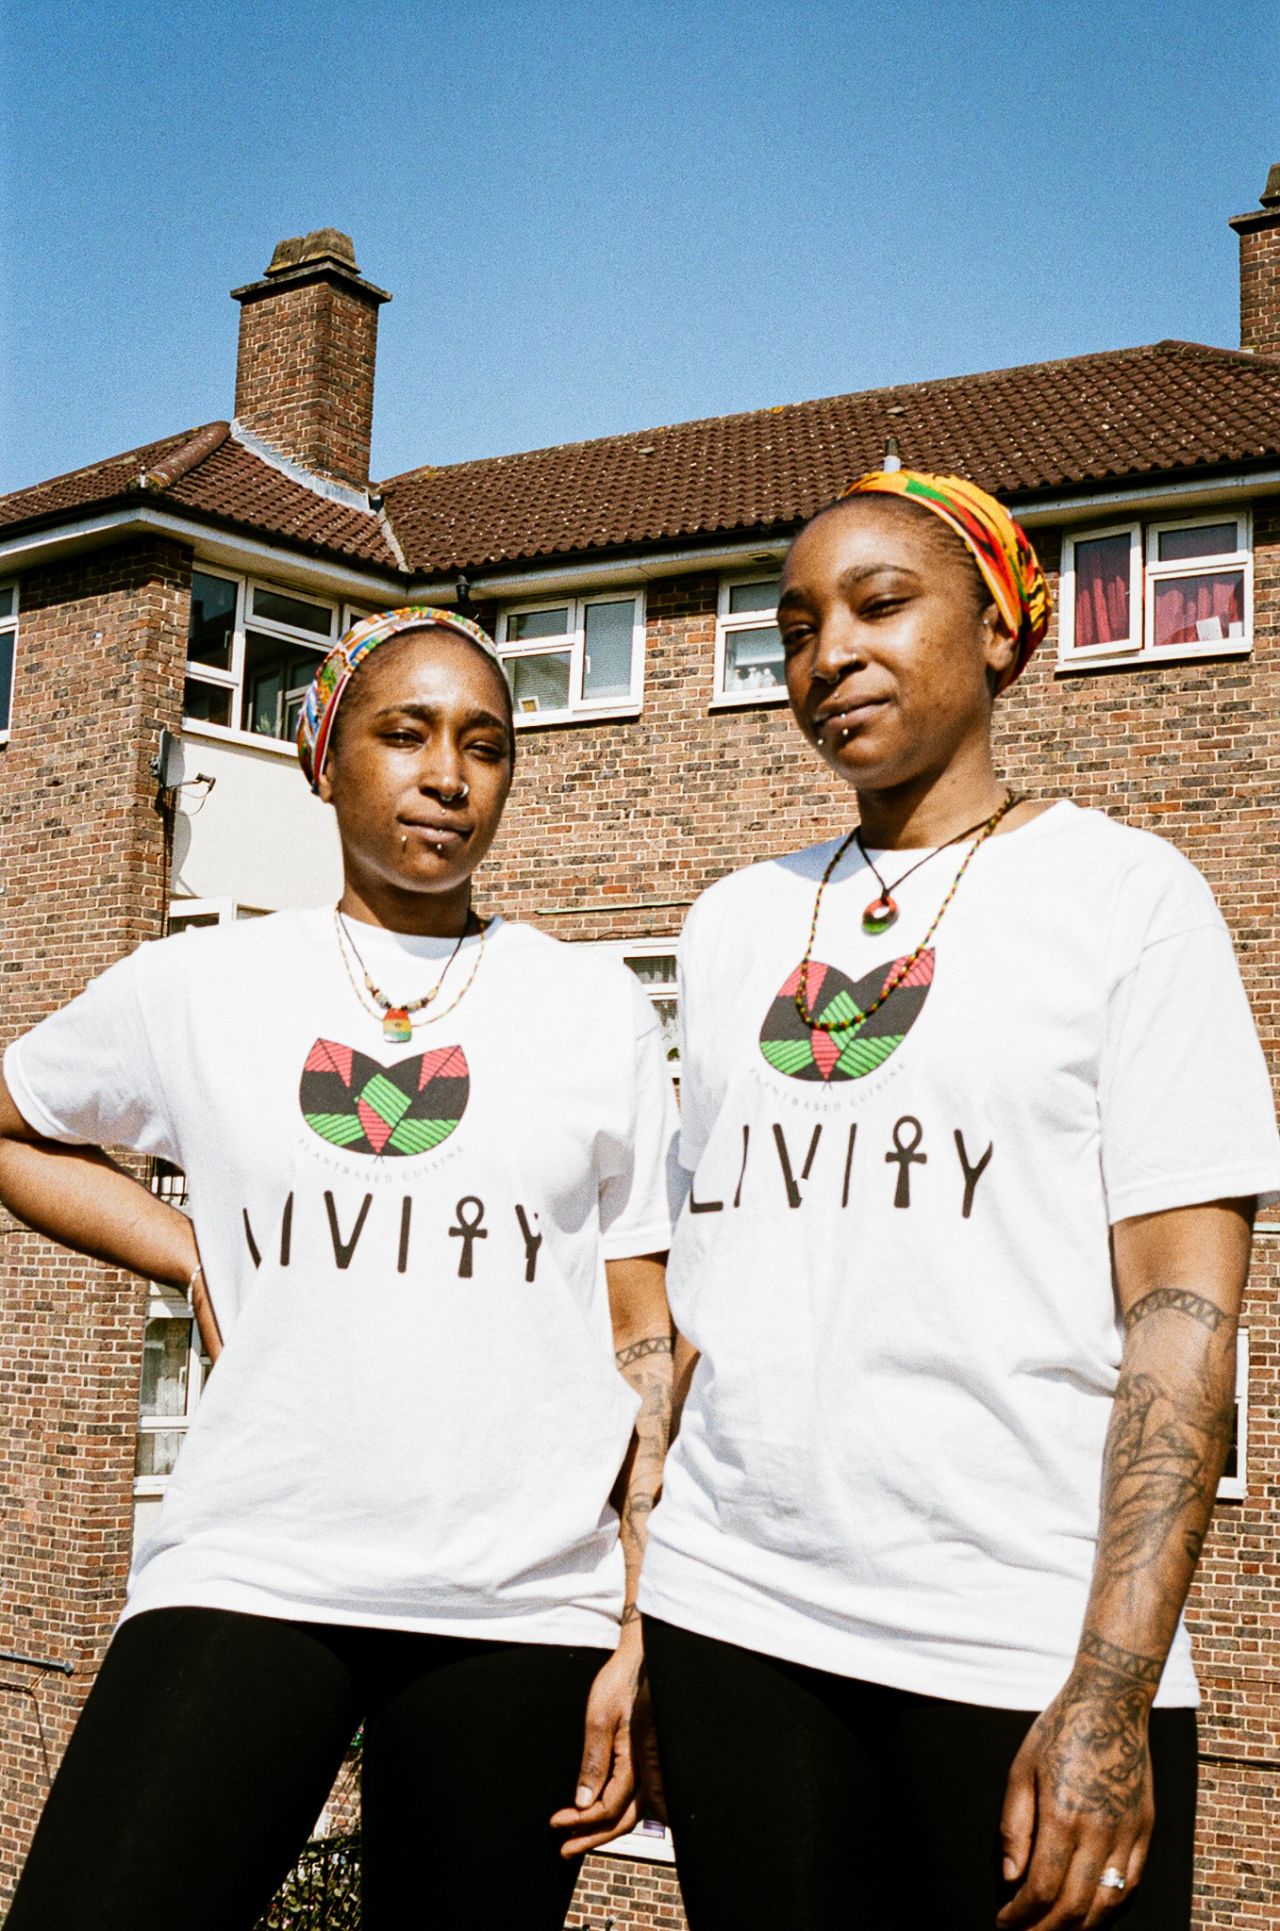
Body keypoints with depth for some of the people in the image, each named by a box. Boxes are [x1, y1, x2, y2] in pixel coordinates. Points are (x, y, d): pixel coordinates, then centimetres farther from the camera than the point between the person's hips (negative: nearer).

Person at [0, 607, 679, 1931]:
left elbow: (645, 1340, 6)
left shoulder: (596, 1007, 6)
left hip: (524, 1608, 1)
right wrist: (199, 1261, 6)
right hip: (246, 1575, 0)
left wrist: (644, 1633, 1)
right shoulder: (192, 990, 5)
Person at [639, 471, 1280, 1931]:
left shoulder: (1126, 892, 0)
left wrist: (1115, 1687, -14)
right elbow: (693, 1279, 14)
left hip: (1023, 1645, -3)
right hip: (732, 1619, 4)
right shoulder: (735, 920, 13)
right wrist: (617, 1606, 8)